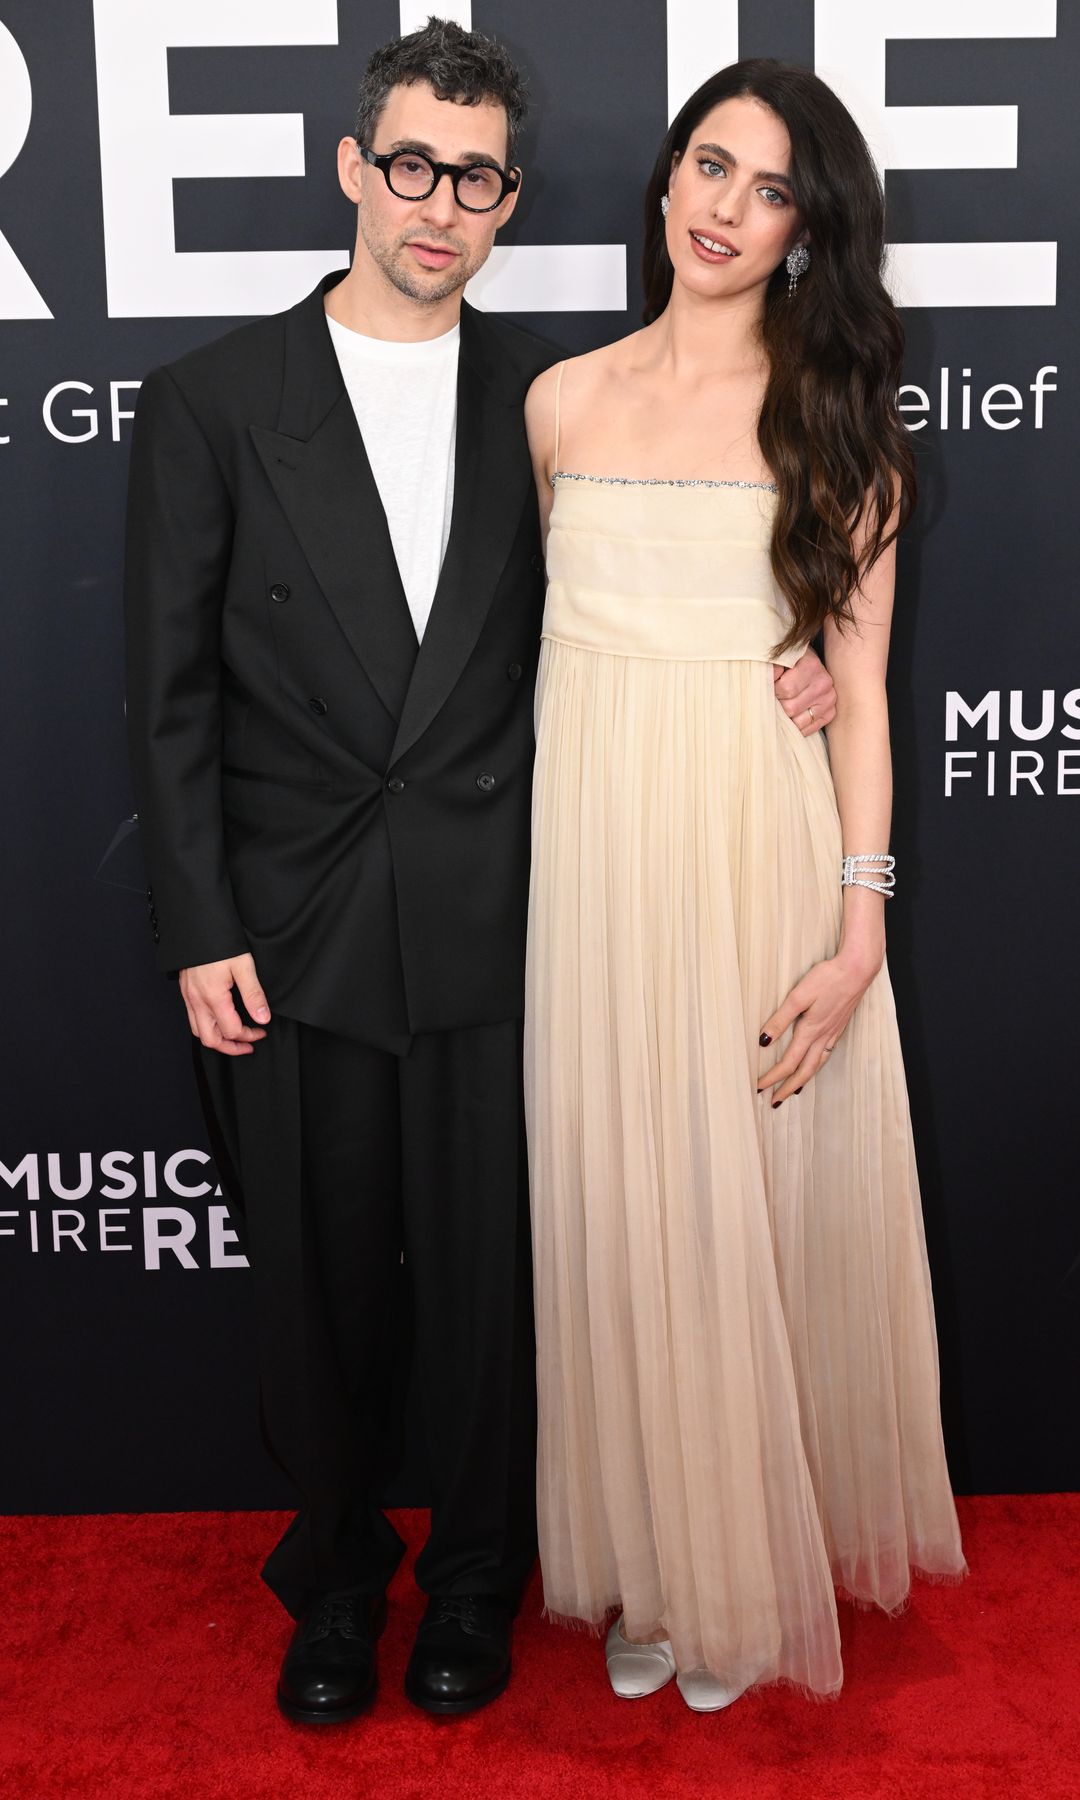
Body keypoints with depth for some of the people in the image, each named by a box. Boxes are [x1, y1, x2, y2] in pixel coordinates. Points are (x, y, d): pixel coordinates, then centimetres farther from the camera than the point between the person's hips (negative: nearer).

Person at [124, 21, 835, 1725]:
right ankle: (337, 1571, 37)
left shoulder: (545, 396, 4)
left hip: (491, 928, 1)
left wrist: (772, 657, -5)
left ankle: (477, 1574, 35)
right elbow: (172, 688, -1)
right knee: (318, 1281, 13)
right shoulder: (214, 398, -1)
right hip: (295, 931, 0)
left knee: (487, 1276, 11)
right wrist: (201, 931, -5)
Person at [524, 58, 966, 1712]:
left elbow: (861, 687, -2)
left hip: (764, 854, -2)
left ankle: (755, 1563, 29)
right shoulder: (564, 404, 7)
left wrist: (861, 927, -10)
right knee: (617, 1207, 8)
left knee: (758, 1202, 7)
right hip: (597, 850, 2)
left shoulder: (836, 421, 1)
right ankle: (651, 1559, 28)